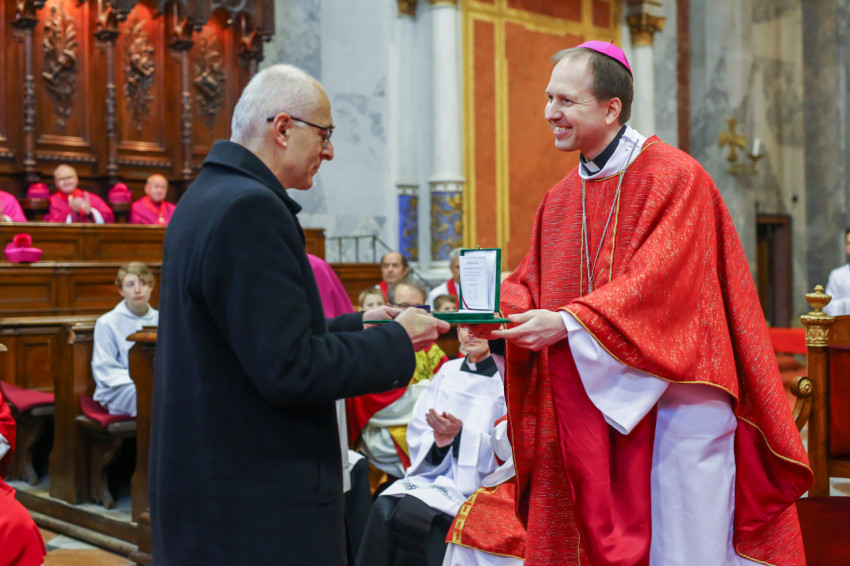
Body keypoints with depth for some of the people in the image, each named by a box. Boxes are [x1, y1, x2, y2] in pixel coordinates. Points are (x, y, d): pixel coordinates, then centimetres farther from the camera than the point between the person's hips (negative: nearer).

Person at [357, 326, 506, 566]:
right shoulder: (448, 371, 13)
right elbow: (417, 429, 12)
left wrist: (461, 434, -19)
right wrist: (437, 443, -10)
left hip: (476, 482, -4)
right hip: (432, 473, 5)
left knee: (413, 511, -29)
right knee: (384, 508, -24)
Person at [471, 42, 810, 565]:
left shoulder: (676, 178, -9)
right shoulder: (560, 200, 13)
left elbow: (660, 282, -19)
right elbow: (531, 285, 11)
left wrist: (568, 323, -25)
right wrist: (496, 310, -10)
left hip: (673, 400, -6)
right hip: (589, 413, 6)